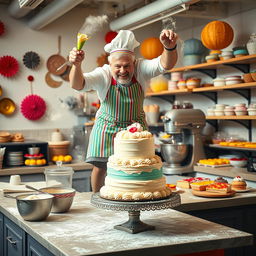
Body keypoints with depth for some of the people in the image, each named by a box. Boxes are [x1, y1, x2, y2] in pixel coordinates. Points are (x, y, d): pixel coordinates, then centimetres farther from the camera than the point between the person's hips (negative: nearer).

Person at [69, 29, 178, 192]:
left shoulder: (141, 69, -18)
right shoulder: (103, 74, -21)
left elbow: (165, 65, -35)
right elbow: (78, 85, -36)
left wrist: (170, 47, -58)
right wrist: (76, 65, -59)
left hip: (135, 127, 1)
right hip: (107, 128, -1)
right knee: (100, 166, 2)